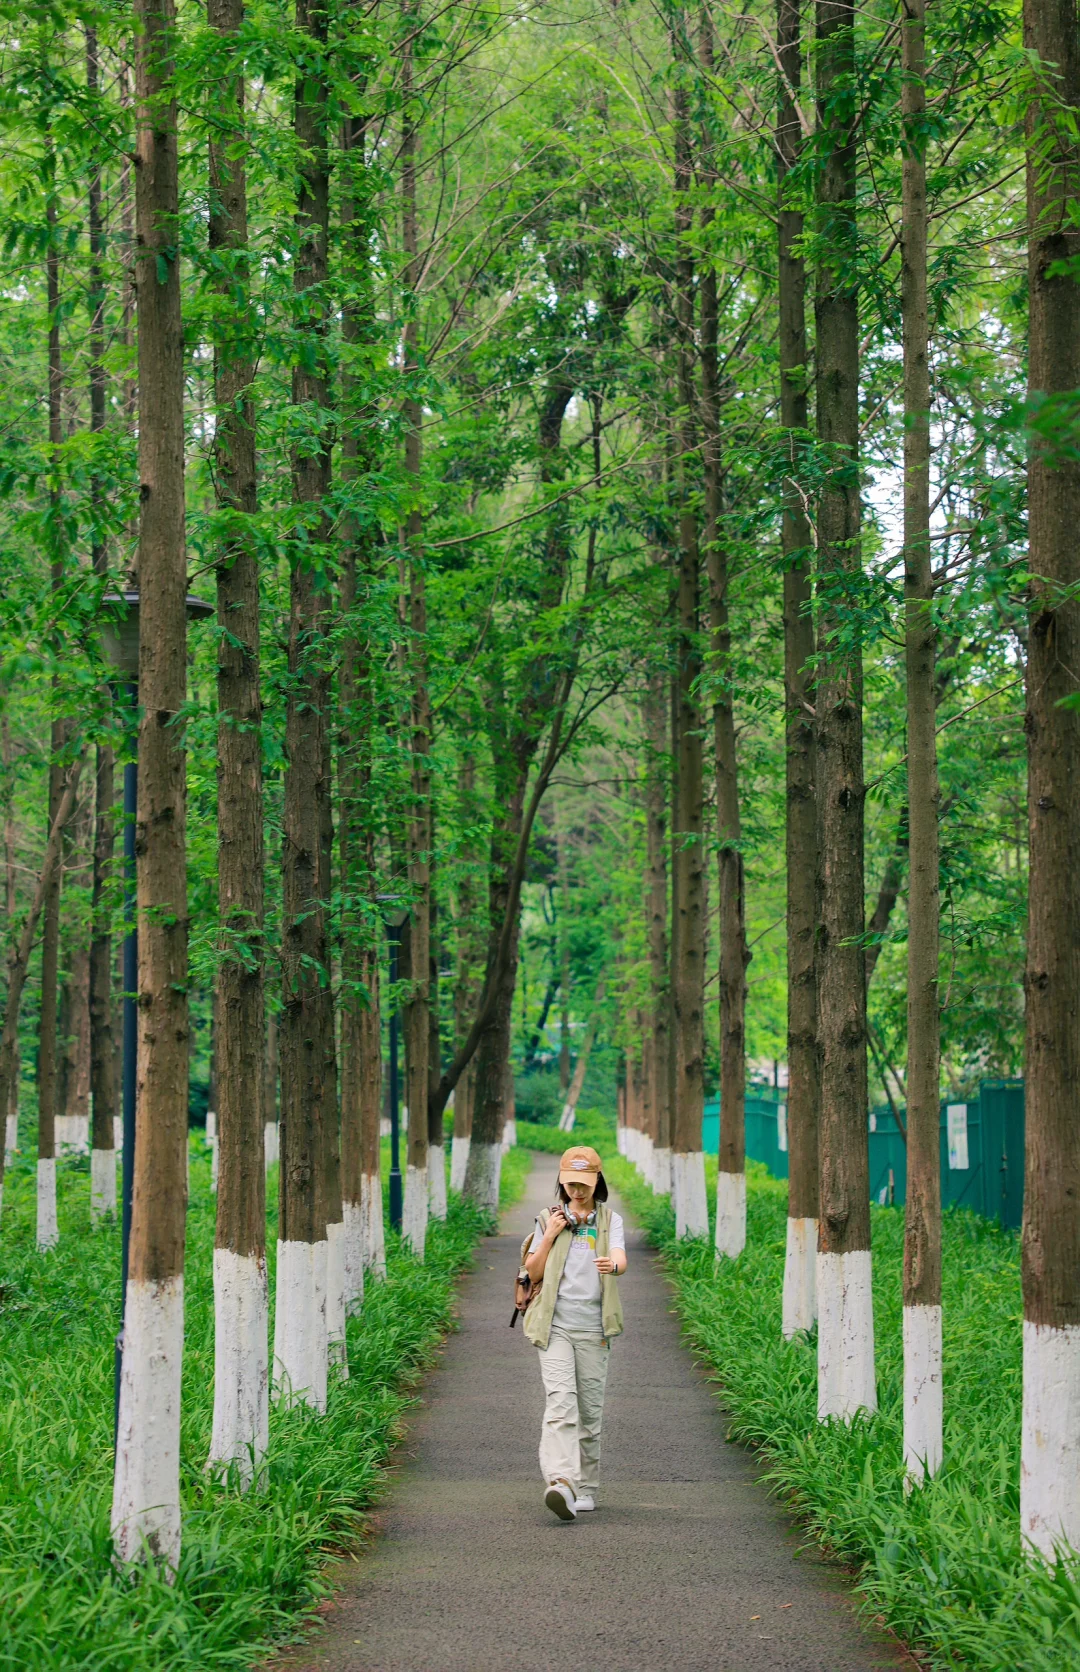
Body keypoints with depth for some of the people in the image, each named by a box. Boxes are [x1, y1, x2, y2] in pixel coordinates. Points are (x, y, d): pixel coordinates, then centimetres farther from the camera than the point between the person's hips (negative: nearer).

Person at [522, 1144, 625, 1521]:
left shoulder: (610, 1221, 9)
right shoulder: (549, 1220, 9)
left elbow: (621, 1259, -11)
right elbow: (533, 1273, 6)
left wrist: (612, 1265, -34)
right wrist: (549, 1237, -5)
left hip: (593, 1329, 1)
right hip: (555, 1326, -1)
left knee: (590, 1411, 6)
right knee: (560, 1401, -18)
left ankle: (586, 1487, 20)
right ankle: (560, 1482, -32)